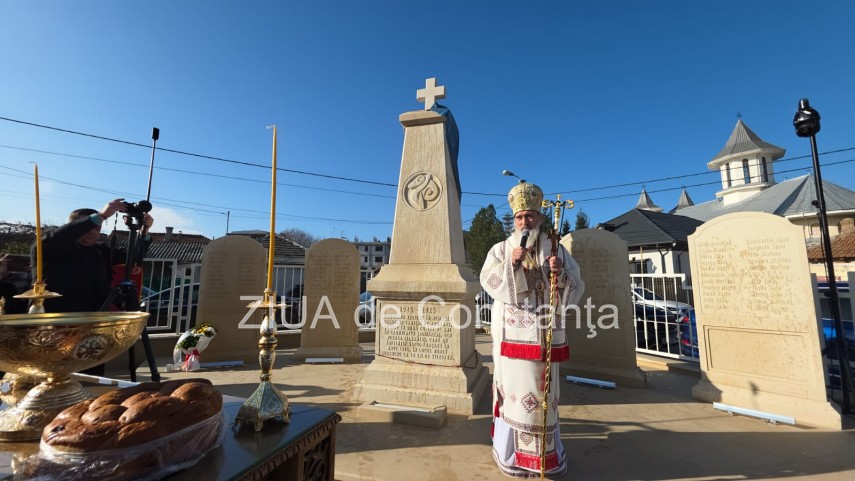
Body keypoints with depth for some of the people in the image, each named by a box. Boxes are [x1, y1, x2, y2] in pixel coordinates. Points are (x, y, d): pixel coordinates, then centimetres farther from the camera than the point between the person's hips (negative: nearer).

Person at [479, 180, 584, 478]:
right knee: (514, 387, 2)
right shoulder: (501, 249, 4)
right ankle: (513, 452, 19)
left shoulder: (556, 249, 6)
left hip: (545, 332, 2)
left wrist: (561, 273, -19)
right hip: (512, 332, -1)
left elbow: (576, 288, 1)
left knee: (543, 389, 9)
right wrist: (511, 264, -20)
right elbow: (489, 283, -7)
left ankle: (546, 453, 28)